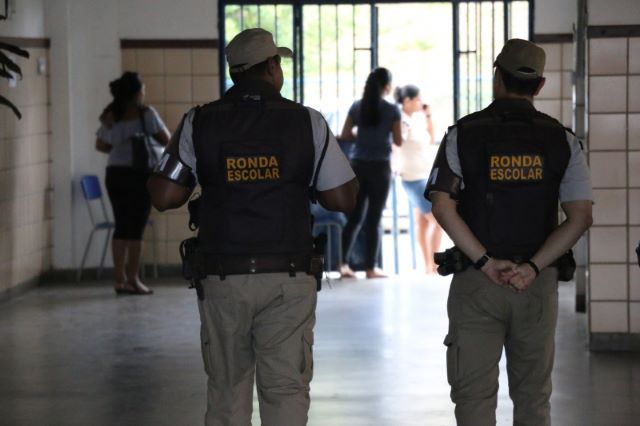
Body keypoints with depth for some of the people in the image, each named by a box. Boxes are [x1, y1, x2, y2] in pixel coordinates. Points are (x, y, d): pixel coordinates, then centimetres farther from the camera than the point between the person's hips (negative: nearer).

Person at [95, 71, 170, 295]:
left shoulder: (109, 116, 7)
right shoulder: (146, 113, -8)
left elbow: (101, 146, 14)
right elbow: (166, 140, -5)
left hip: (114, 174, 5)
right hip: (139, 175, -5)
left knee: (121, 226, 10)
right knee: (136, 227, -1)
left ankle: (120, 279, 12)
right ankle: (133, 279, 1)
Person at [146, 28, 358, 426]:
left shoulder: (199, 123, 1)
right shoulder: (308, 122, -1)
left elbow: (164, 196, 0)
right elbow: (343, 198, 0)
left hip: (223, 278, 1)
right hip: (288, 279, -1)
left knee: (226, 393, 12)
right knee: (286, 390, 3)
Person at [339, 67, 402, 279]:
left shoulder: (357, 106, 4)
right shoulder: (392, 110, -7)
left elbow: (345, 135, 6)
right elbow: (398, 141, -2)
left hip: (358, 165, 4)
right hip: (380, 166, -3)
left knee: (354, 216, 11)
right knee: (374, 218, 2)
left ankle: (343, 263, 5)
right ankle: (370, 268, 5)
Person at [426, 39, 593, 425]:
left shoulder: (463, 134, -2)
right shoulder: (562, 140, 2)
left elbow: (443, 208, -12)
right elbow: (581, 217, -6)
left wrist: (485, 262, -12)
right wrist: (532, 268, -10)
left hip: (476, 280, -2)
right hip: (537, 284, 2)